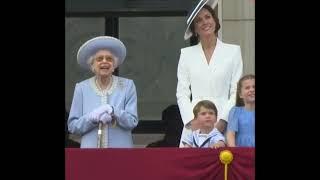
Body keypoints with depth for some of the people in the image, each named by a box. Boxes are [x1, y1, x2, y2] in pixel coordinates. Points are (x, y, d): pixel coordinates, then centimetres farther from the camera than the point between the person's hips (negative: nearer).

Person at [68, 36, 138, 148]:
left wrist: (113, 111, -18)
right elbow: (72, 126, 4)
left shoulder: (127, 86, 4)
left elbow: (132, 122, -1)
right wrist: (92, 118, -14)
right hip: (90, 149, 0)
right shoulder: (81, 88, 6)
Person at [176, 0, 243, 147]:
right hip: (194, 125, 1)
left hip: (223, 124, -1)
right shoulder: (186, 54, 12)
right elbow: (182, 94, 8)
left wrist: (223, 121, -8)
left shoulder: (233, 51, 8)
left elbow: (236, 92, 4)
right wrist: (192, 121, -6)